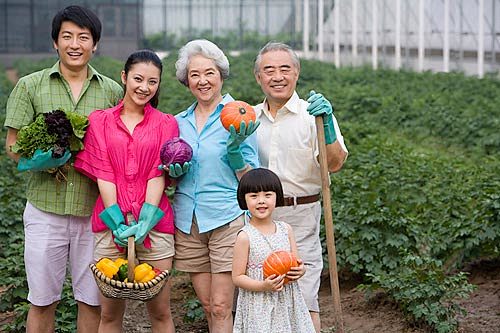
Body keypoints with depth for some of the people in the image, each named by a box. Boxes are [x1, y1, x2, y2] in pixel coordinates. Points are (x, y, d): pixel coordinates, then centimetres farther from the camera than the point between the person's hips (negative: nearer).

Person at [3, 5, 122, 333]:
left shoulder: (112, 91, 6)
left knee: (93, 300, 9)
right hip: (45, 210, -1)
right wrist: (41, 157, -20)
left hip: (94, 211, 1)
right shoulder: (30, 86, 2)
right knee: (42, 302, 8)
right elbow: (13, 145, 1)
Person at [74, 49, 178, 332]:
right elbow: (102, 174, -2)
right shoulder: (100, 120, 8)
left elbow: (158, 175, -3)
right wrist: (118, 223, -12)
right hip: (110, 223, 0)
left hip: (154, 223, 0)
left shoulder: (166, 124, 7)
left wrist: (144, 223, -15)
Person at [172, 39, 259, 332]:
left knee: (221, 307, -5)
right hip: (187, 221, 5)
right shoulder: (179, 122, 11)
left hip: (227, 219, -4)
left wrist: (234, 149, -18)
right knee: (208, 305, 10)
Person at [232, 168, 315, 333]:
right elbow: (237, 277, -8)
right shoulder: (245, 236, -10)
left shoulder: (285, 229, 4)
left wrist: (300, 270, -10)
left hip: (287, 303, 4)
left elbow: (296, 262, 13)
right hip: (259, 306, -4)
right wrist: (263, 286, -22)